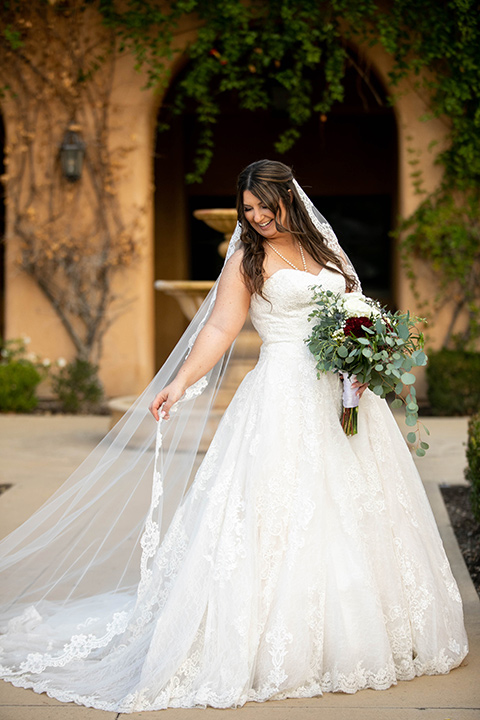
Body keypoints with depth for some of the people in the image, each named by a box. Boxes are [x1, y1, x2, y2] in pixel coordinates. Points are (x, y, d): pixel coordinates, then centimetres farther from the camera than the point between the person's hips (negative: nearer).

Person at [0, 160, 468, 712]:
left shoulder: (324, 248, 15)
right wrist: (179, 384, -19)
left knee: (351, 509, 8)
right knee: (283, 513, -7)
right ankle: (281, 648, 2)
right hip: (285, 396, -5)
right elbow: (219, 327, -6)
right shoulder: (248, 258, 2)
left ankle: (357, 638, 21)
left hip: (341, 392, 5)